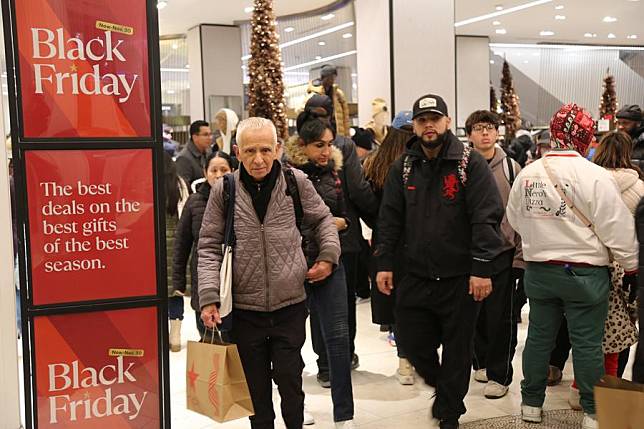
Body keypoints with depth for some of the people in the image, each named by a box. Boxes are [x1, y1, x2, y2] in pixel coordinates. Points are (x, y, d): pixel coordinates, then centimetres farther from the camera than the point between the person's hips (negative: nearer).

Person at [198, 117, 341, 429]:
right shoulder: (223, 190, -5)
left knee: (289, 378, 7)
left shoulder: (297, 182, -4)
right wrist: (209, 297, -9)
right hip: (244, 308, 1)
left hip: (290, 305, 0)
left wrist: (328, 255, 0)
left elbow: (323, 218, 13)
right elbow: (209, 247, -1)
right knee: (256, 386, 13)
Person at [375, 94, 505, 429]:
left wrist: (482, 268, -18)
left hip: (460, 277, -3)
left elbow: (487, 217, -12)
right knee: (412, 341, 9)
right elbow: (389, 219, 8)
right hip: (415, 276, 4)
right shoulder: (403, 168, 6)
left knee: (457, 349, 8)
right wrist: (384, 263, 3)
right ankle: (441, 384, 40)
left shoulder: (471, 163, -7)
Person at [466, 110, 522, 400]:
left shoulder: (511, 168, 0)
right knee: (476, 314, 11)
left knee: (501, 318, 1)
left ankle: (500, 374, 11)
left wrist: (520, 253, -3)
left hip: (503, 252, -2)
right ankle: (482, 362, 29)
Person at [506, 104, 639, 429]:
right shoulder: (594, 176, -15)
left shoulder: (527, 174, -1)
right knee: (587, 343, 5)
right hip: (584, 272, -4)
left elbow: (515, 220, 10)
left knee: (539, 336, 14)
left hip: (538, 270, 4)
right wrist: (631, 266, 0)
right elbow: (617, 228, -12)